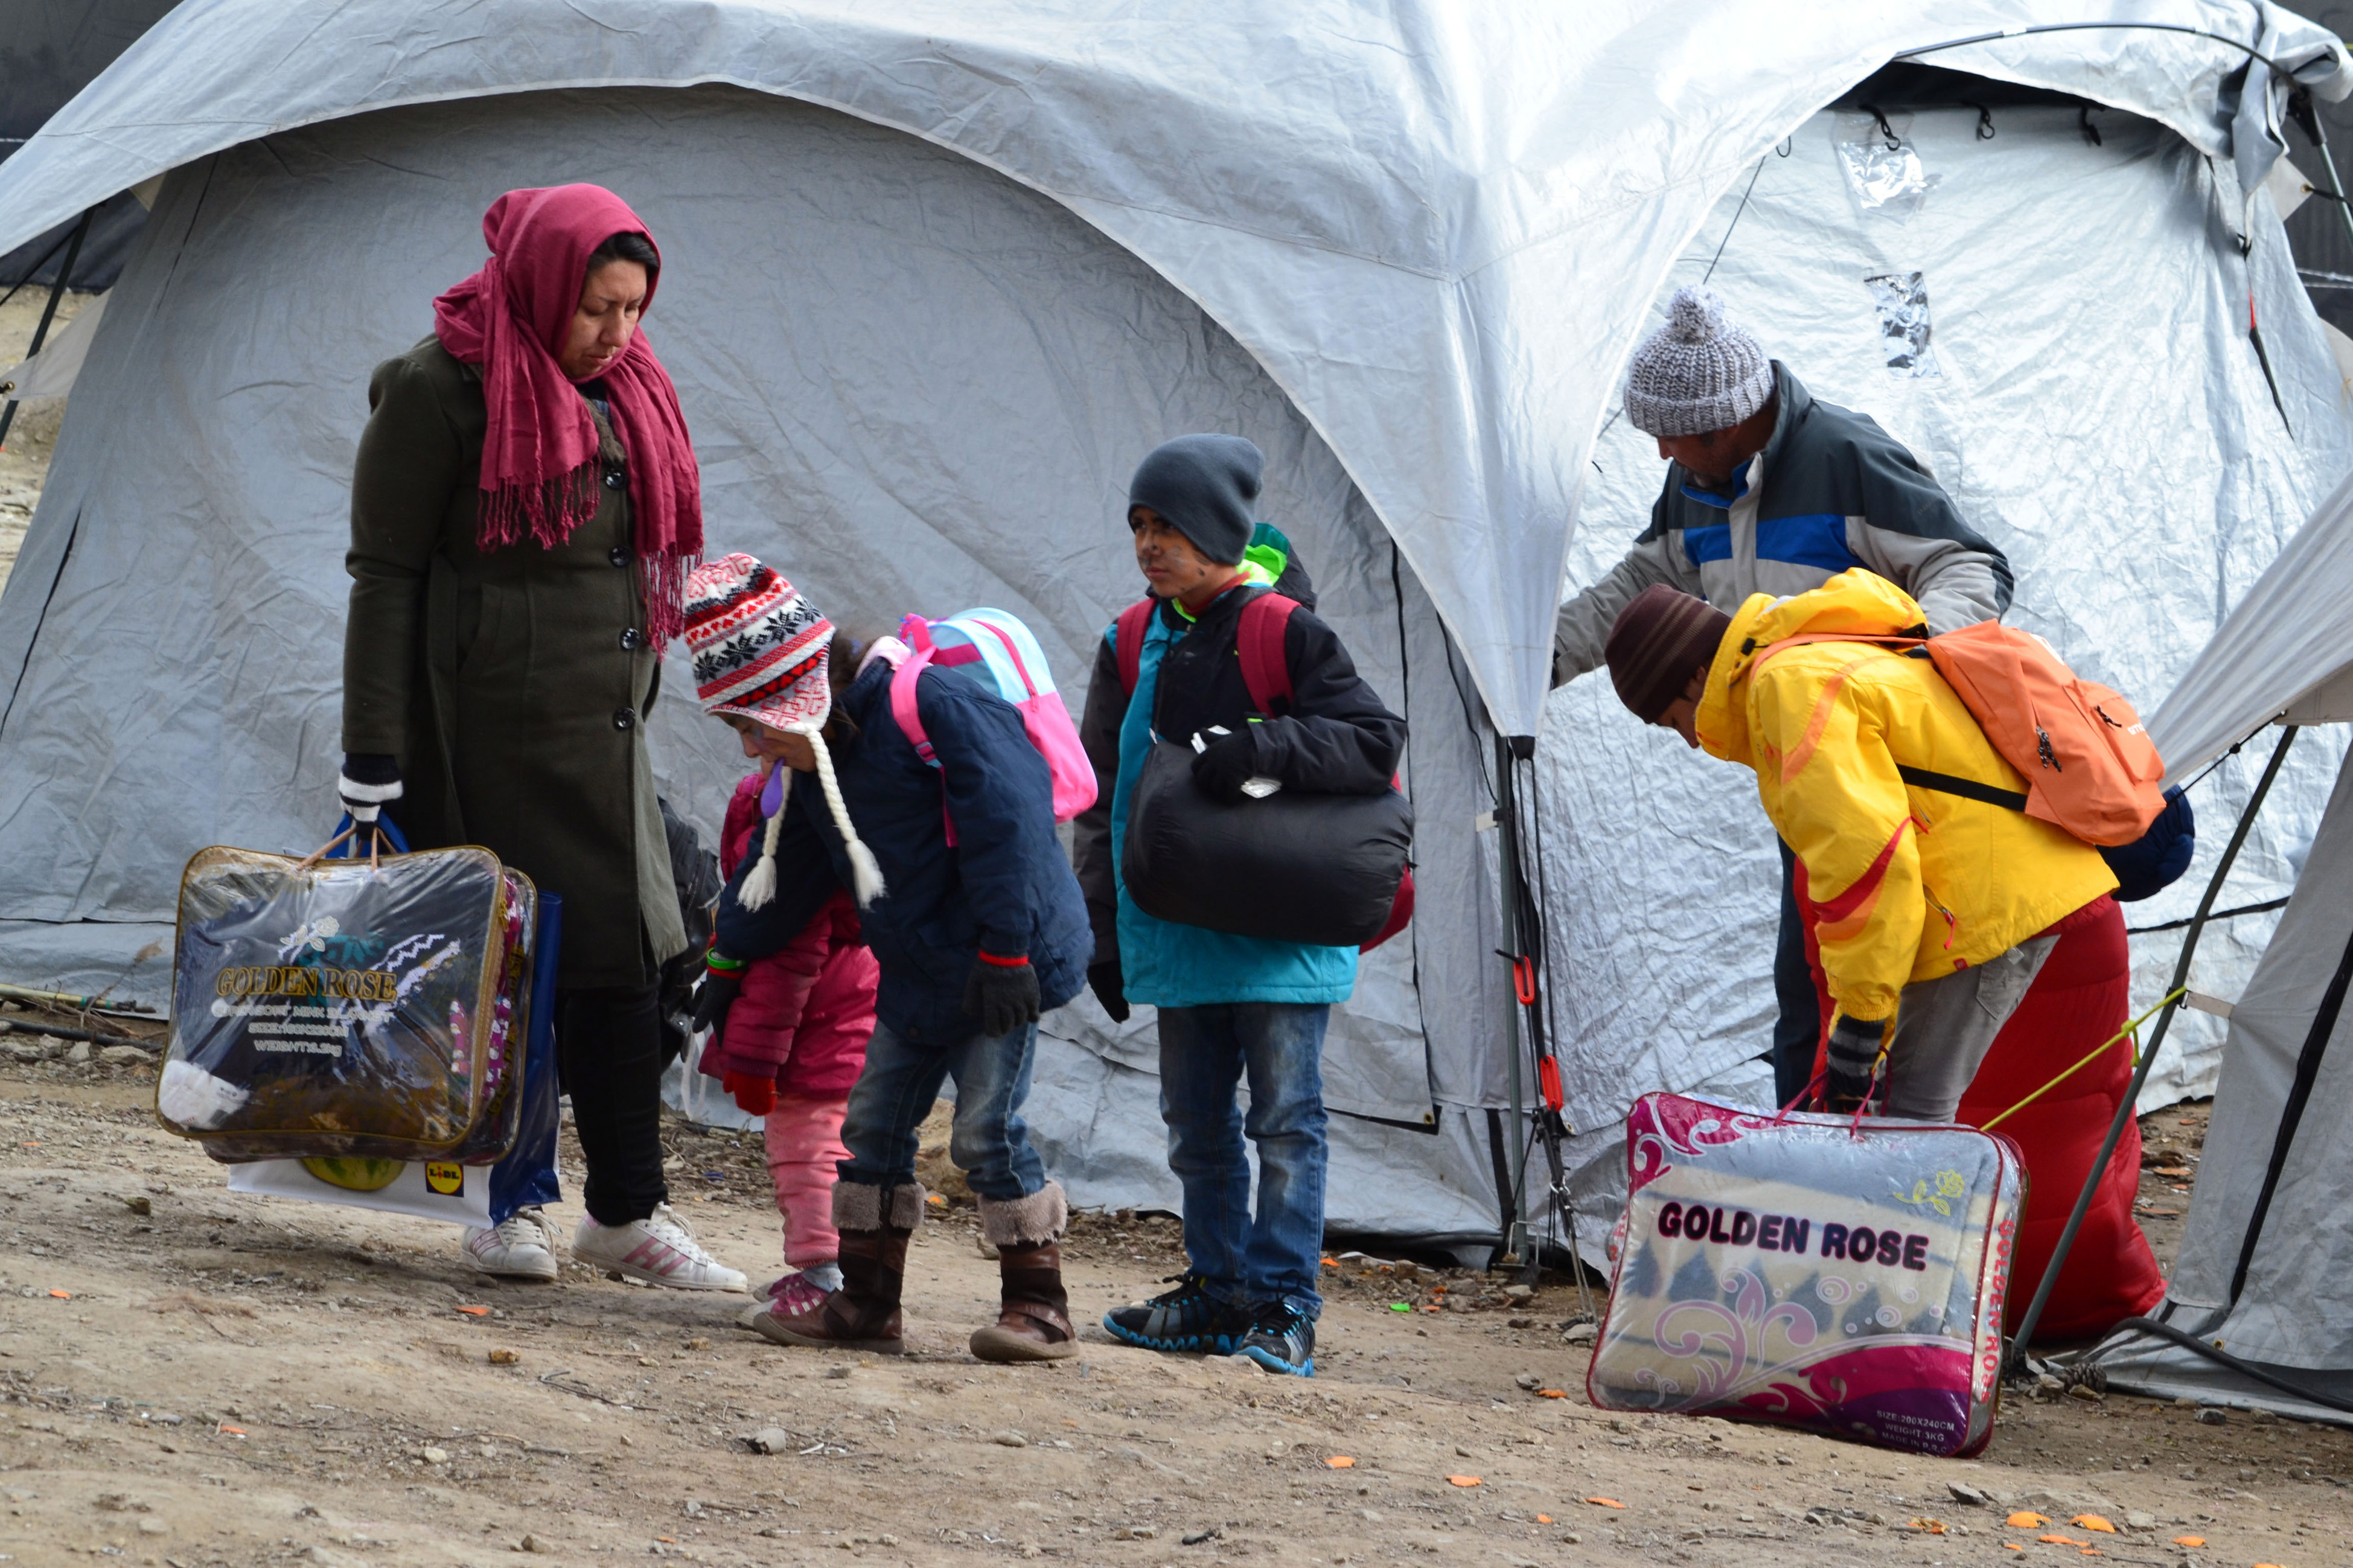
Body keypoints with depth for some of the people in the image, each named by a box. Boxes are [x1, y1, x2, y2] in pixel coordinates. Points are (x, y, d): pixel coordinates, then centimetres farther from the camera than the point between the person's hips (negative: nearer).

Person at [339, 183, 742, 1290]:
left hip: (599, 730, 7)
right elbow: (385, 575, -10)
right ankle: (504, 1206, 9)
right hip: (483, 730, -7)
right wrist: (373, 762, -14)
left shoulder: (622, 393, 12)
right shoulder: (441, 390, -9)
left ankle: (626, 1214, 12)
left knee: (621, 959, 5)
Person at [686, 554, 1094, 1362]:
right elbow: (780, 879, 26)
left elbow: (1006, 825, -22)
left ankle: (1040, 1307, -2)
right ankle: (867, 1302, 15)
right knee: (873, 1127, 8)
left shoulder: (932, 705, -18)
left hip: (1004, 965, -9)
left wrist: (1003, 950, -23)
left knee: (986, 1128, -11)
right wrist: (727, 962, 30)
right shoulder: (821, 770, 11)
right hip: (916, 975, 9)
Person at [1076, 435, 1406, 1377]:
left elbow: (1376, 743, -12)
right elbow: (1105, 801, 12)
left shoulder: (1284, 634, -8)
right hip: (1180, 936, 6)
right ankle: (1218, 1291, 20)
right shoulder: (1135, 648, 8)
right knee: (1196, 1119, 11)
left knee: (1284, 1118, -4)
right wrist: (1106, 931, 7)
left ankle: (1282, 1307, -2)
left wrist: (1264, 748, -25)